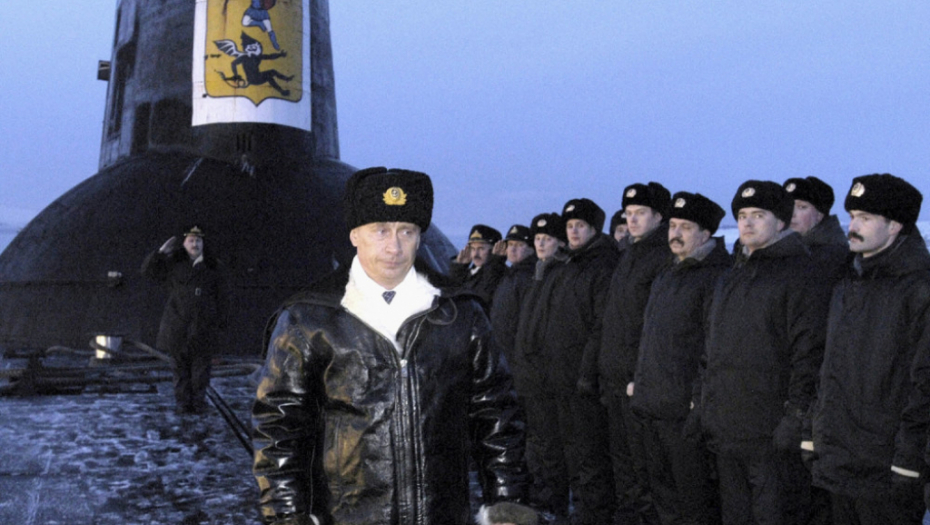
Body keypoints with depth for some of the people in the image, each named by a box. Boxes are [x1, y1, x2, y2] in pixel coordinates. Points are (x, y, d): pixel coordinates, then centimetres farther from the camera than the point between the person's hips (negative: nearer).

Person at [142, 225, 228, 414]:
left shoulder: (214, 267, 7)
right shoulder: (173, 263, 8)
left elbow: (222, 297, 8)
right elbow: (148, 271, 4)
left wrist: (221, 323, 3)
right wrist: (160, 253, -11)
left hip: (204, 326, 0)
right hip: (178, 325, 1)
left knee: (201, 365, 2)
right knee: (180, 365, 4)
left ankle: (198, 402, 11)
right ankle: (182, 403, 11)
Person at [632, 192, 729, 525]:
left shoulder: (717, 276, -10)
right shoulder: (665, 277, 18)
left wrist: (702, 396, -20)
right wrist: (640, 385, 18)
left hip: (686, 408, -9)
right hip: (651, 405, 9)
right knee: (663, 495, 17)